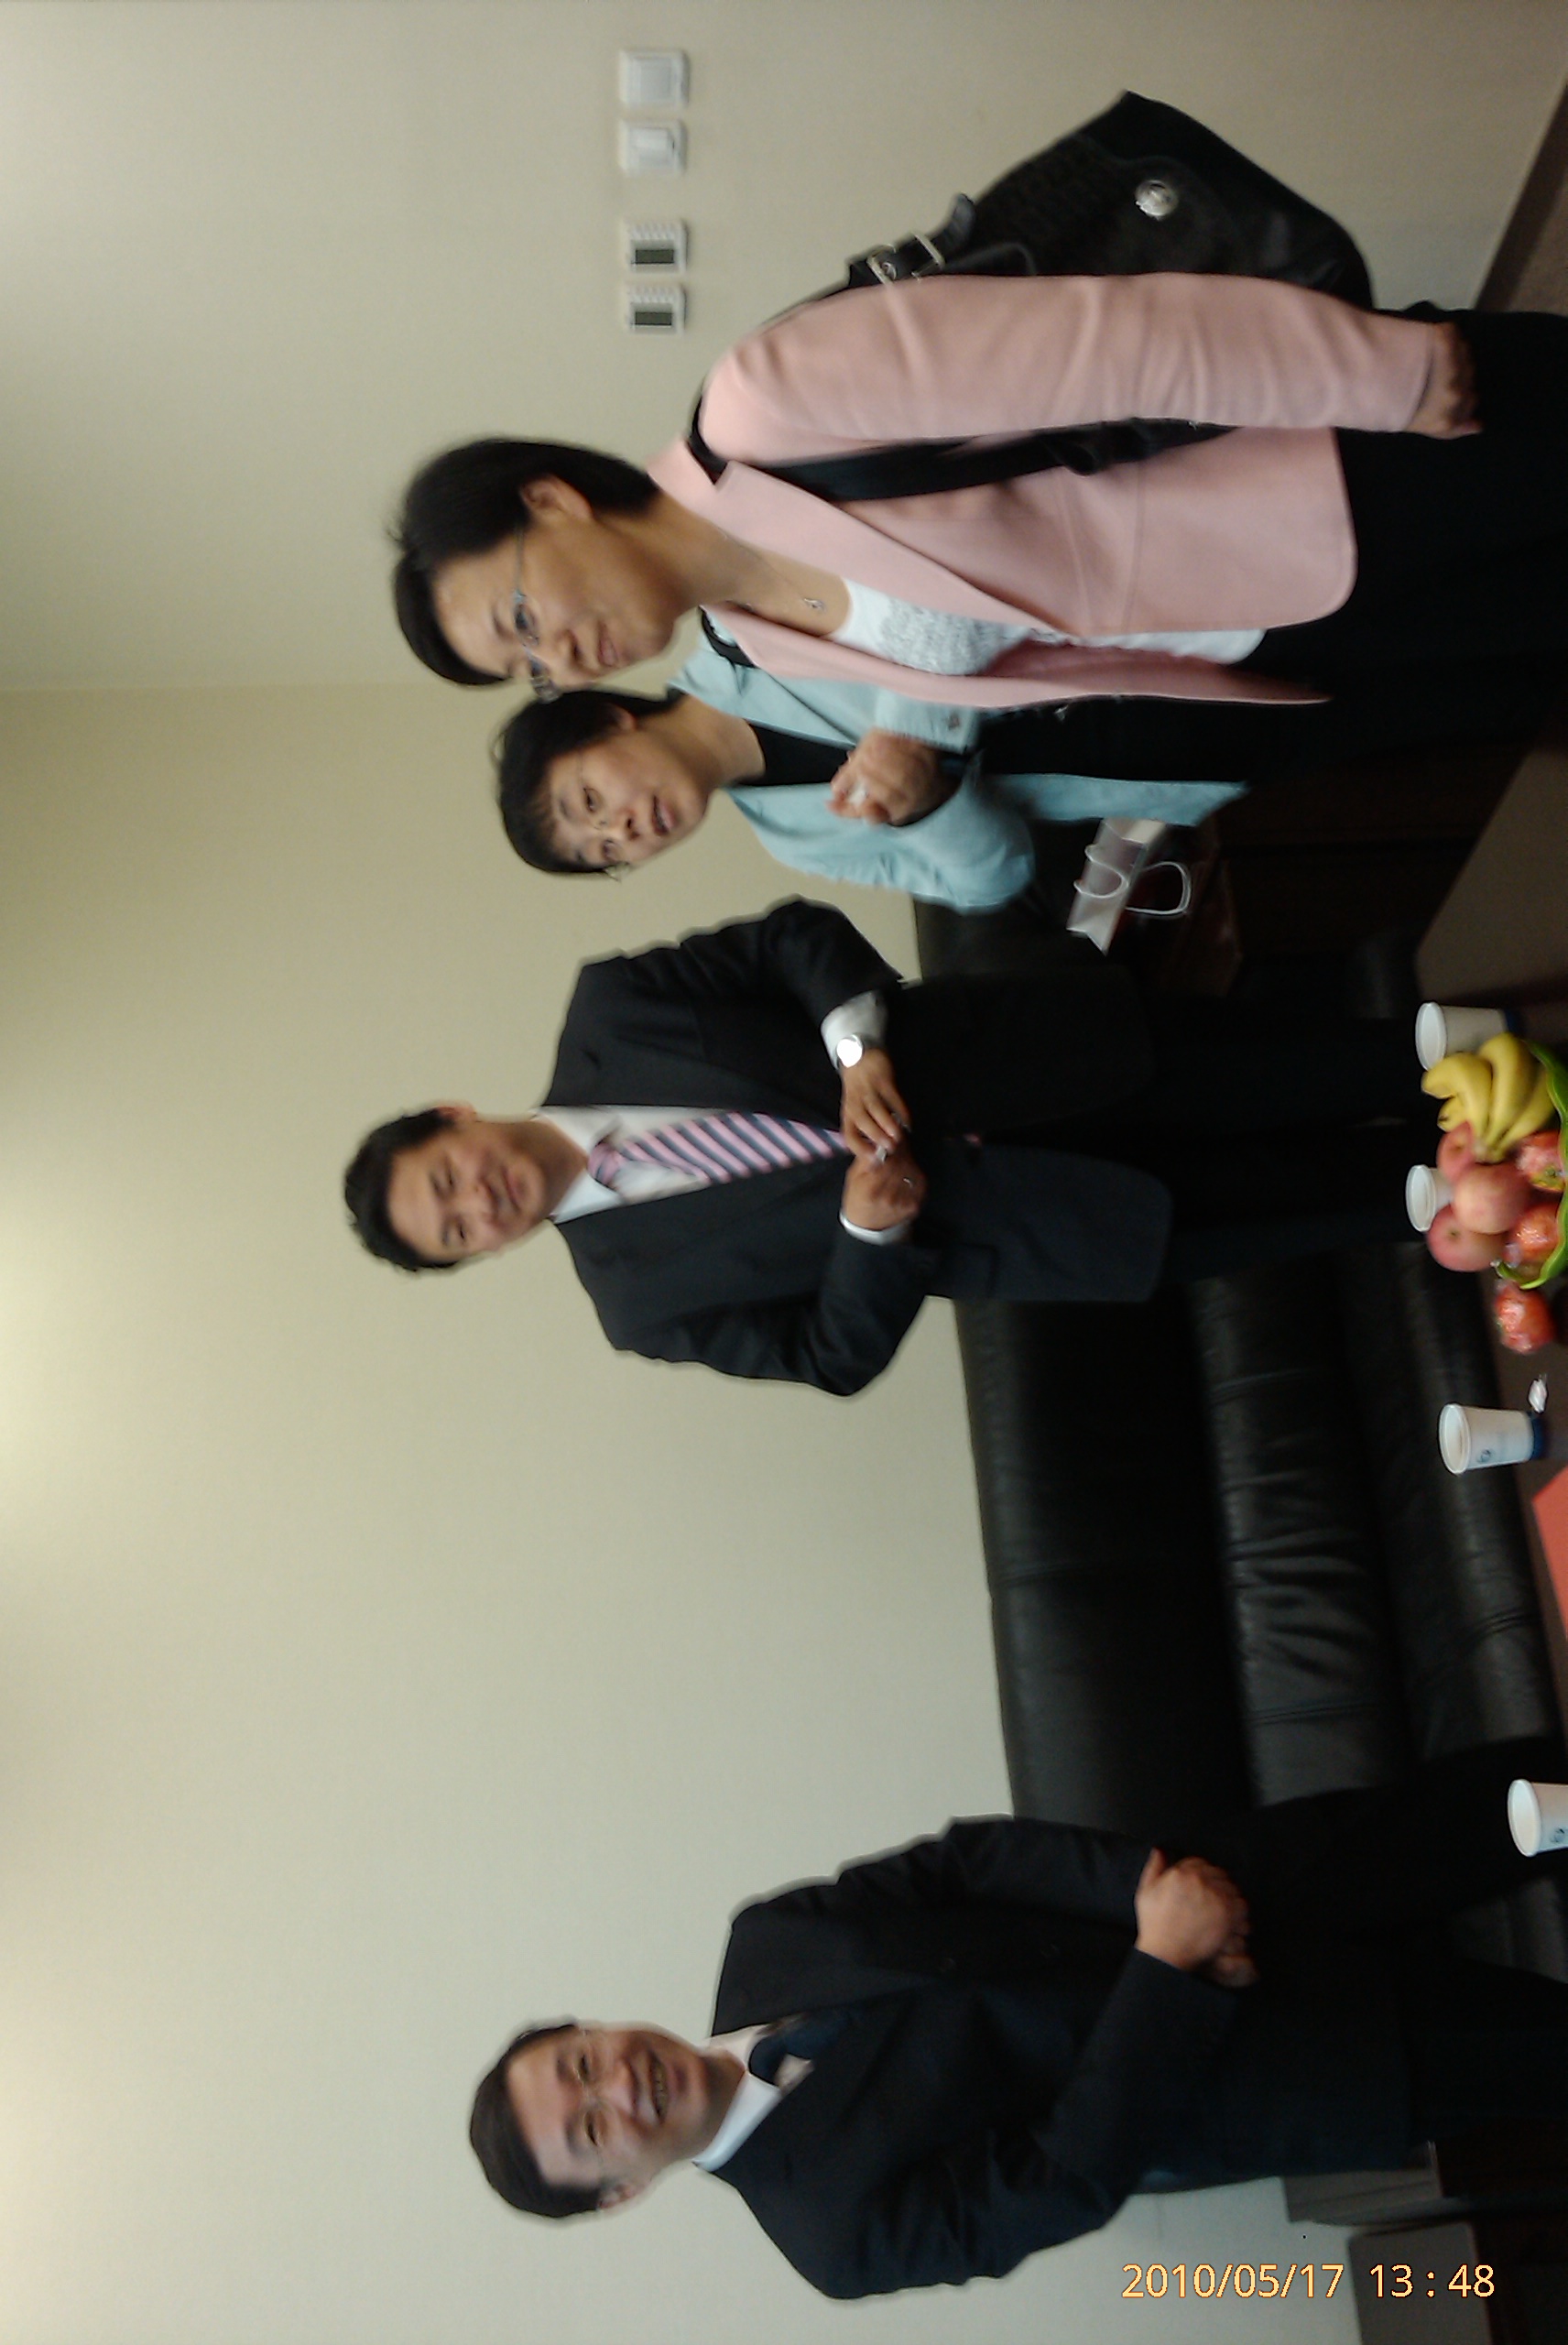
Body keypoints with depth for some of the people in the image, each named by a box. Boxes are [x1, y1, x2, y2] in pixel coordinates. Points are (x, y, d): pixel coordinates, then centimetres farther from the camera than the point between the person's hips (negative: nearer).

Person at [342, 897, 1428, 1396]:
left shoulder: (603, 1017, -3)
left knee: (1273, 1078, -7)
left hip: (1010, 1070, 1)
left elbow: (795, 935, -3)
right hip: (993, 1215, -1)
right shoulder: (641, 1297, -2)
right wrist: (870, 1229, -22)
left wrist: (860, 1044, -22)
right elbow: (831, 1352, -3)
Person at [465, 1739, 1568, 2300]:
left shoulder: (766, 1943, -4)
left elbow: (973, 1861, -6)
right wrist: (1166, 1964, -28)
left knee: (1467, 1810, -6)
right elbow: (1066, 2179, -20)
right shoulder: (836, 2226, -14)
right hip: (1199, 2084, -3)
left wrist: (1155, 1882, -20)